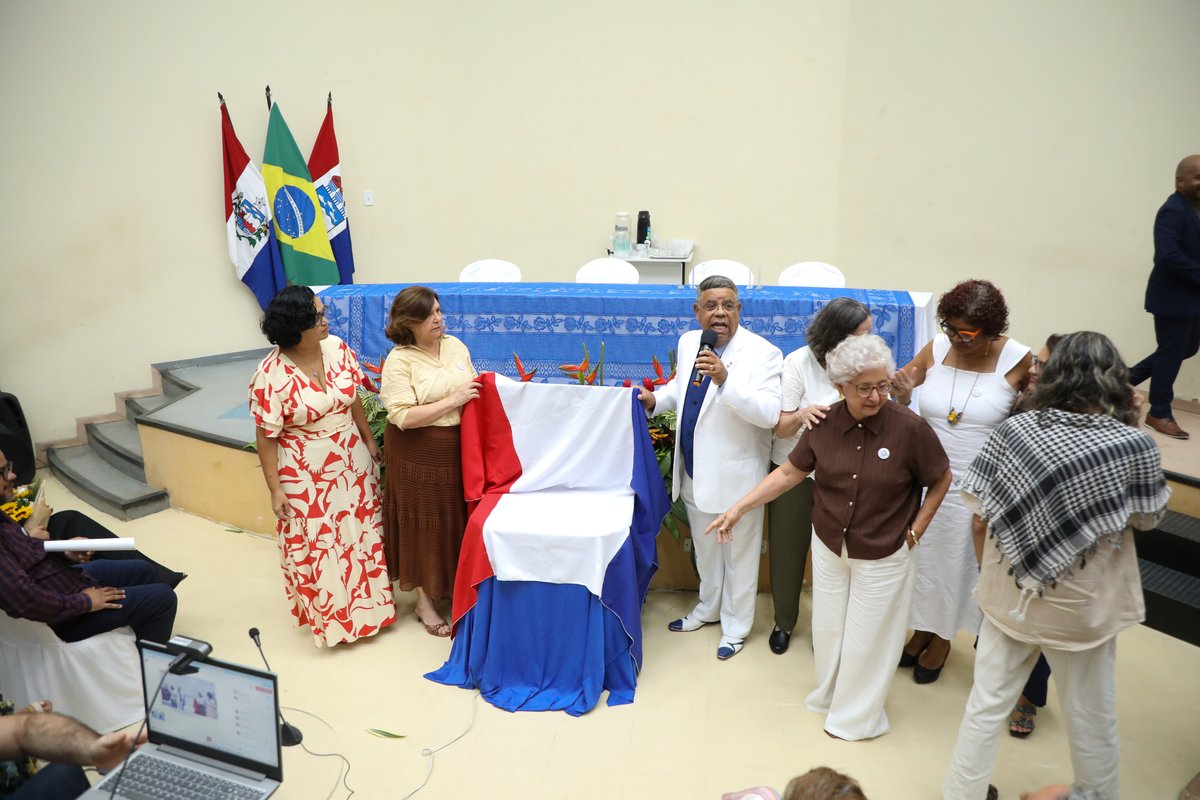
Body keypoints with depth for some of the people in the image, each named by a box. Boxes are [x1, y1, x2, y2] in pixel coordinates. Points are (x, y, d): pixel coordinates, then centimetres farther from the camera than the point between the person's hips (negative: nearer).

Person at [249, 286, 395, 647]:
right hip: (305, 474, -5)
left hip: (351, 461, 5)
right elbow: (266, 436, -14)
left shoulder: (337, 348, -7)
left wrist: (370, 441, 12)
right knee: (314, 546, 8)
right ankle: (330, 618, 30)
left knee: (360, 532, 18)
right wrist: (275, 489, -12)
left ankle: (366, 606, 39)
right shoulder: (271, 375, -21)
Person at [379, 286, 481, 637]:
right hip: (420, 455, -5)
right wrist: (453, 401, -21)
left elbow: (474, 385, 18)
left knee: (458, 519, 14)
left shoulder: (455, 346, 6)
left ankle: (455, 587, 35)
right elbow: (404, 416, -20)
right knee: (425, 524, 6)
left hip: (460, 449, 5)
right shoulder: (399, 361, -13)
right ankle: (425, 602, 23)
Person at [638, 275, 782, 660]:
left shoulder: (762, 353, -18)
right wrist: (655, 399, 0)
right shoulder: (688, 343, 2)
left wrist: (725, 379, -38)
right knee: (705, 548, 25)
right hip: (695, 472, 7)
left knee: (739, 554, 12)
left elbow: (770, 414, -28)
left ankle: (736, 625, 33)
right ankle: (709, 608, 47)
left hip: (736, 476, -6)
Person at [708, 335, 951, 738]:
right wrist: (739, 508, -8)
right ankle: (829, 696, 47)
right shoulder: (825, 423, -12)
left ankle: (858, 715, 37)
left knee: (866, 638, 12)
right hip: (829, 547, 4)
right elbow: (790, 471, -3)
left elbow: (940, 480, -6)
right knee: (827, 630, 19)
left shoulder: (909, 428, -22)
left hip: (882, 556, -3)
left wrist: (915, 530, -8)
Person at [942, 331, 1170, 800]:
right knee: (1092, 718, 22)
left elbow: (978, 502, -7)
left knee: (986, 705, 17)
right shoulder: (1135, 445, -19)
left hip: (1010, 595, 2)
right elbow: (1150, 517, -2)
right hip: (1081, 606, -1)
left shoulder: (1014, 429, -14)